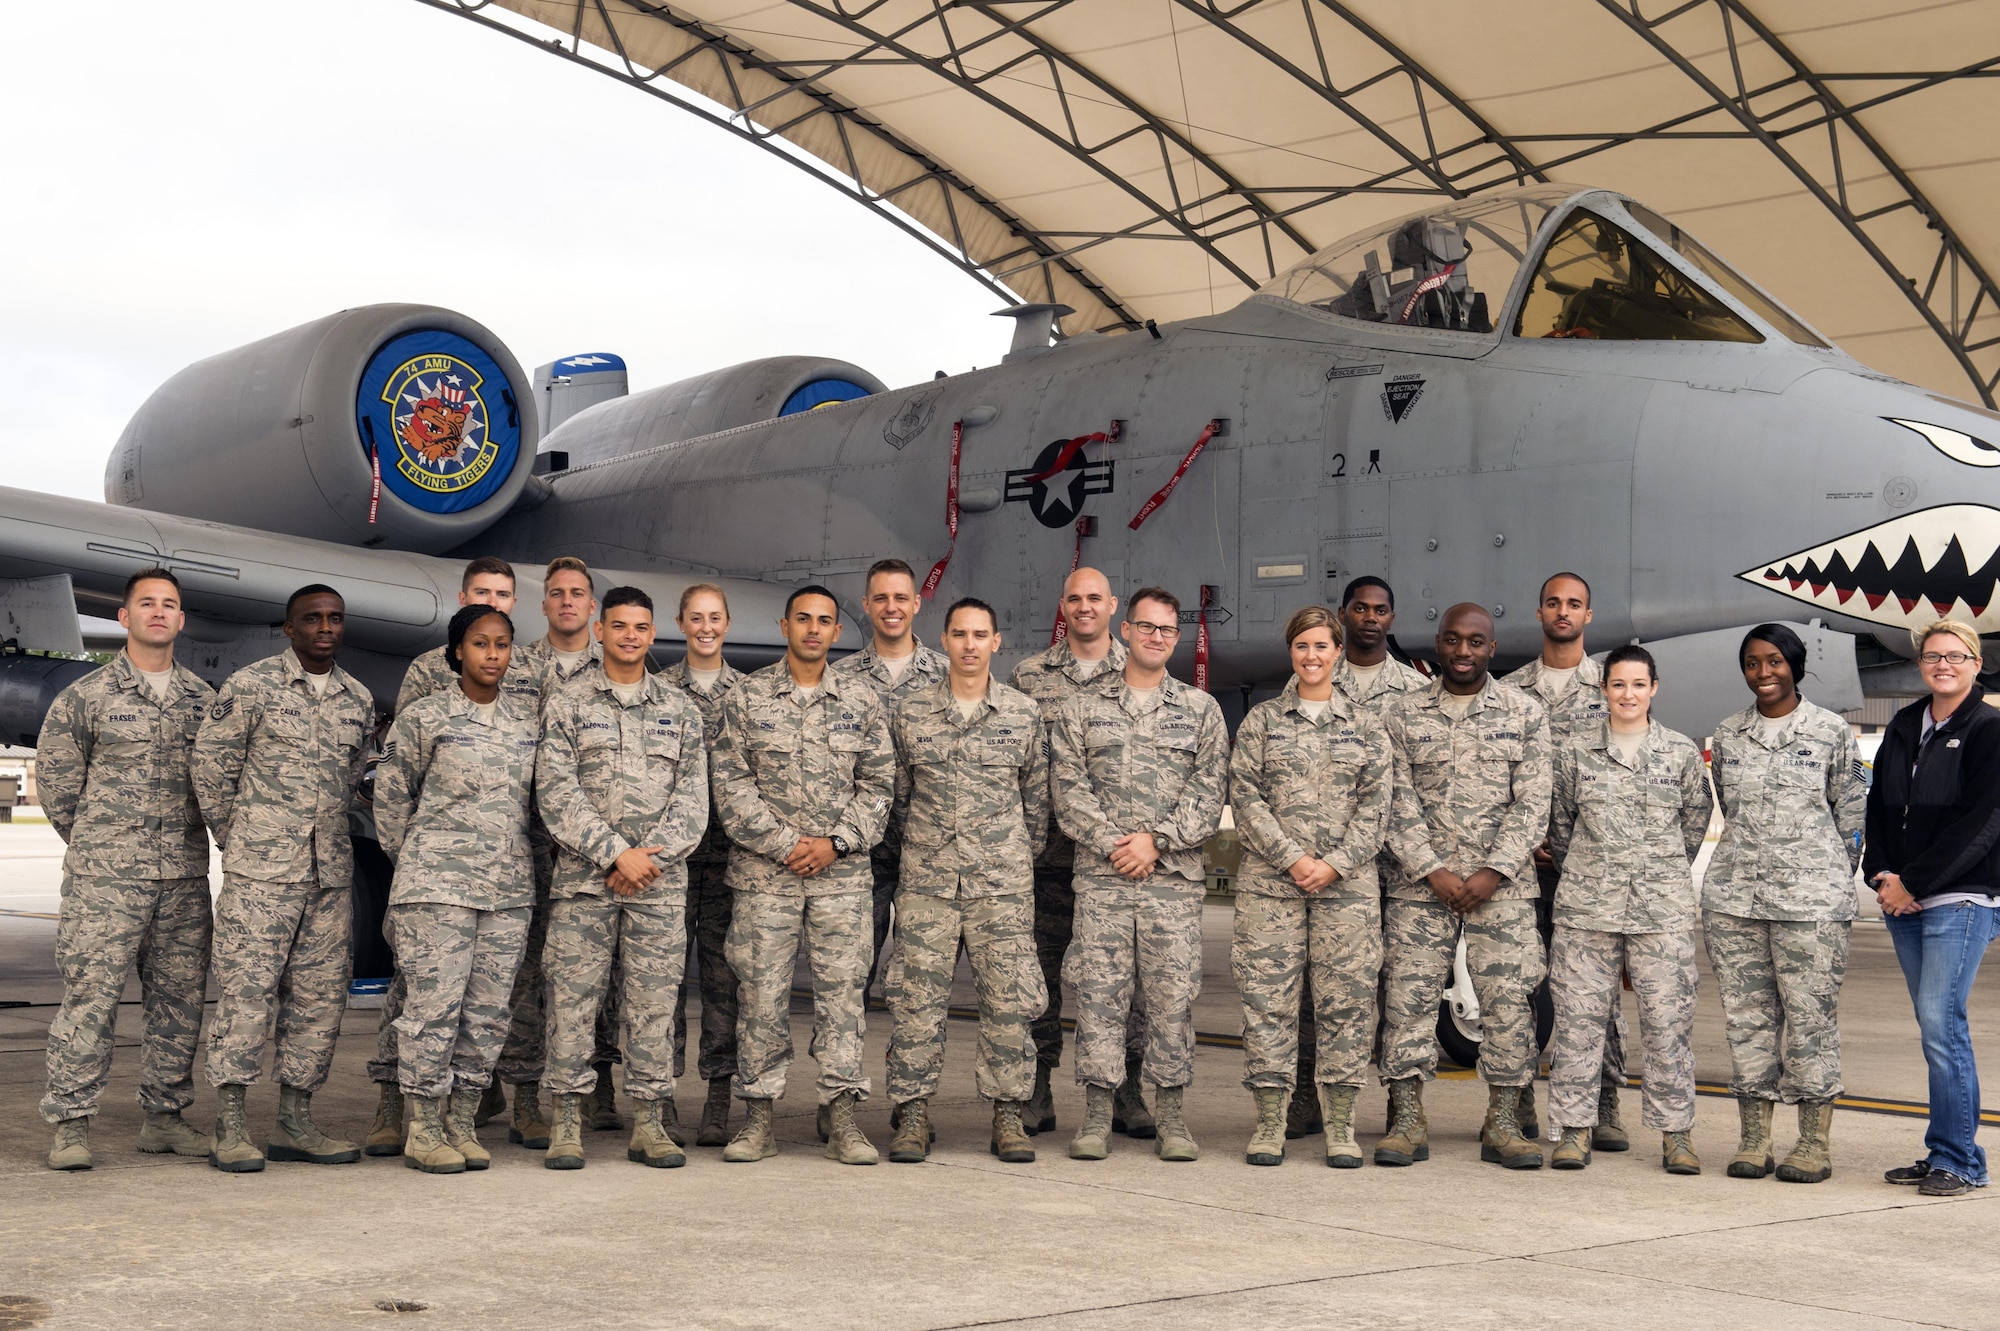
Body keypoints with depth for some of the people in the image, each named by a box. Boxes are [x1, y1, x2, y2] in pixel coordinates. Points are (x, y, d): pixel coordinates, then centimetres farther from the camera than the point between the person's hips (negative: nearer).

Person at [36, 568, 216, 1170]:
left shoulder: (204, 699, 11)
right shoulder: (86, 696, 1)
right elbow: (54, 779, 6)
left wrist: (182, 842, 14)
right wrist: (99, 845, 9)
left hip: (185, 878, 4)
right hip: (103, 879, -4)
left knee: (180, 998, 7)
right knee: (90, 995, -7)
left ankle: (164, 1115, 17)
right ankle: (71, 1123, -2)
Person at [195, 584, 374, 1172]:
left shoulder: (358, 700, 13)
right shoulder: (250, 686, -2)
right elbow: (210, 763, 2)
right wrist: (234, 836, 4)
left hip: (331, 872, 5)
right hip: (259, 870, -5)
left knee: (321, 996, 6)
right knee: (247, 991, -7)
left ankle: (295, 1122, 14)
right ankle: (229, 1128, -3)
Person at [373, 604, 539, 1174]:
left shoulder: (527, 721, 10)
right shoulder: (425, 717, -2)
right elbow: (390, 793, 5)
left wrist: (513, 860, 15)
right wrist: (413, 858, 9)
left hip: (509, 888, 5)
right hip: (438, 886, -4)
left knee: (488, 1011, 6)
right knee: (434, 1005, -5)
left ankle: (461, 1124, 15)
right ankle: (422, 1131, 4)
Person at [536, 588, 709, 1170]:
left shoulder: (680, 708, 12)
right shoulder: (566, 703, 4)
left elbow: (693, 794, 6)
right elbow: (555, 791, -5)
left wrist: (653, 855, -8)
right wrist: (615, 853, -12)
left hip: (661, 880, 2)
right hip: (584, 877, -2)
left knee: (655, 999, 2)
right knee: (573, 995, -2)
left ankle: (649, 1122, 9)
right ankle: (568, 1120, 5)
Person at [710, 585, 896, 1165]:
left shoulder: (862, 702, 8)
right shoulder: (746, 698, 3)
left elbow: (878, 784, 6)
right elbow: (730, 781, -2)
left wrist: (836, 842, -7)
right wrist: (782, 844, -10)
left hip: (843, 872, 1)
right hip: (763, 872, -1)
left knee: (843, 989, 0)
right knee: (762, 993, 1)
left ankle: (843, 1118, 5)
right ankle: (757, 1117, 8)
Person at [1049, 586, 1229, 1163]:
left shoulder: (1201, 709, 11)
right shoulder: (1082, 709, 10)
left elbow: (1209, 792, 2)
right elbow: (1069, 789, 2)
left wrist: (1157, 840, -9)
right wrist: (1113, 844, -9)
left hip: (1175, 877, 0)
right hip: (1100, 877, 0)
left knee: (1174, 995, 0)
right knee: (1099, 993, -1)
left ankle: (1170, 1115, 8)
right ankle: (1097, 1115, 5)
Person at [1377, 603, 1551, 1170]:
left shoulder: (1525, 713, 5)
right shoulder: (1403, 715, 6)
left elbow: (1533, 803, -1)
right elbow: (1398, 803, 1)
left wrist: (1493, 873, -11)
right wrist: (1434, 870, -10)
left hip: (1502, 884, 0)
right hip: (1421, 884, 1)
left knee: (1508, 997, -2)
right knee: (1409, 995, -3)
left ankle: (1502, 1123, 6)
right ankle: (1408, 1121, 3)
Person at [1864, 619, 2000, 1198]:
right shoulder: (1903, 727, 15)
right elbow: (1878, 805, 16)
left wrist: (1914, 883, -14)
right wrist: (1882, 876, 0)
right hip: (1903, 901, 6)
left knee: (1941, 1024, -12)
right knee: (1936, 1026, 9)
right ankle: (1943, 1153, 14)